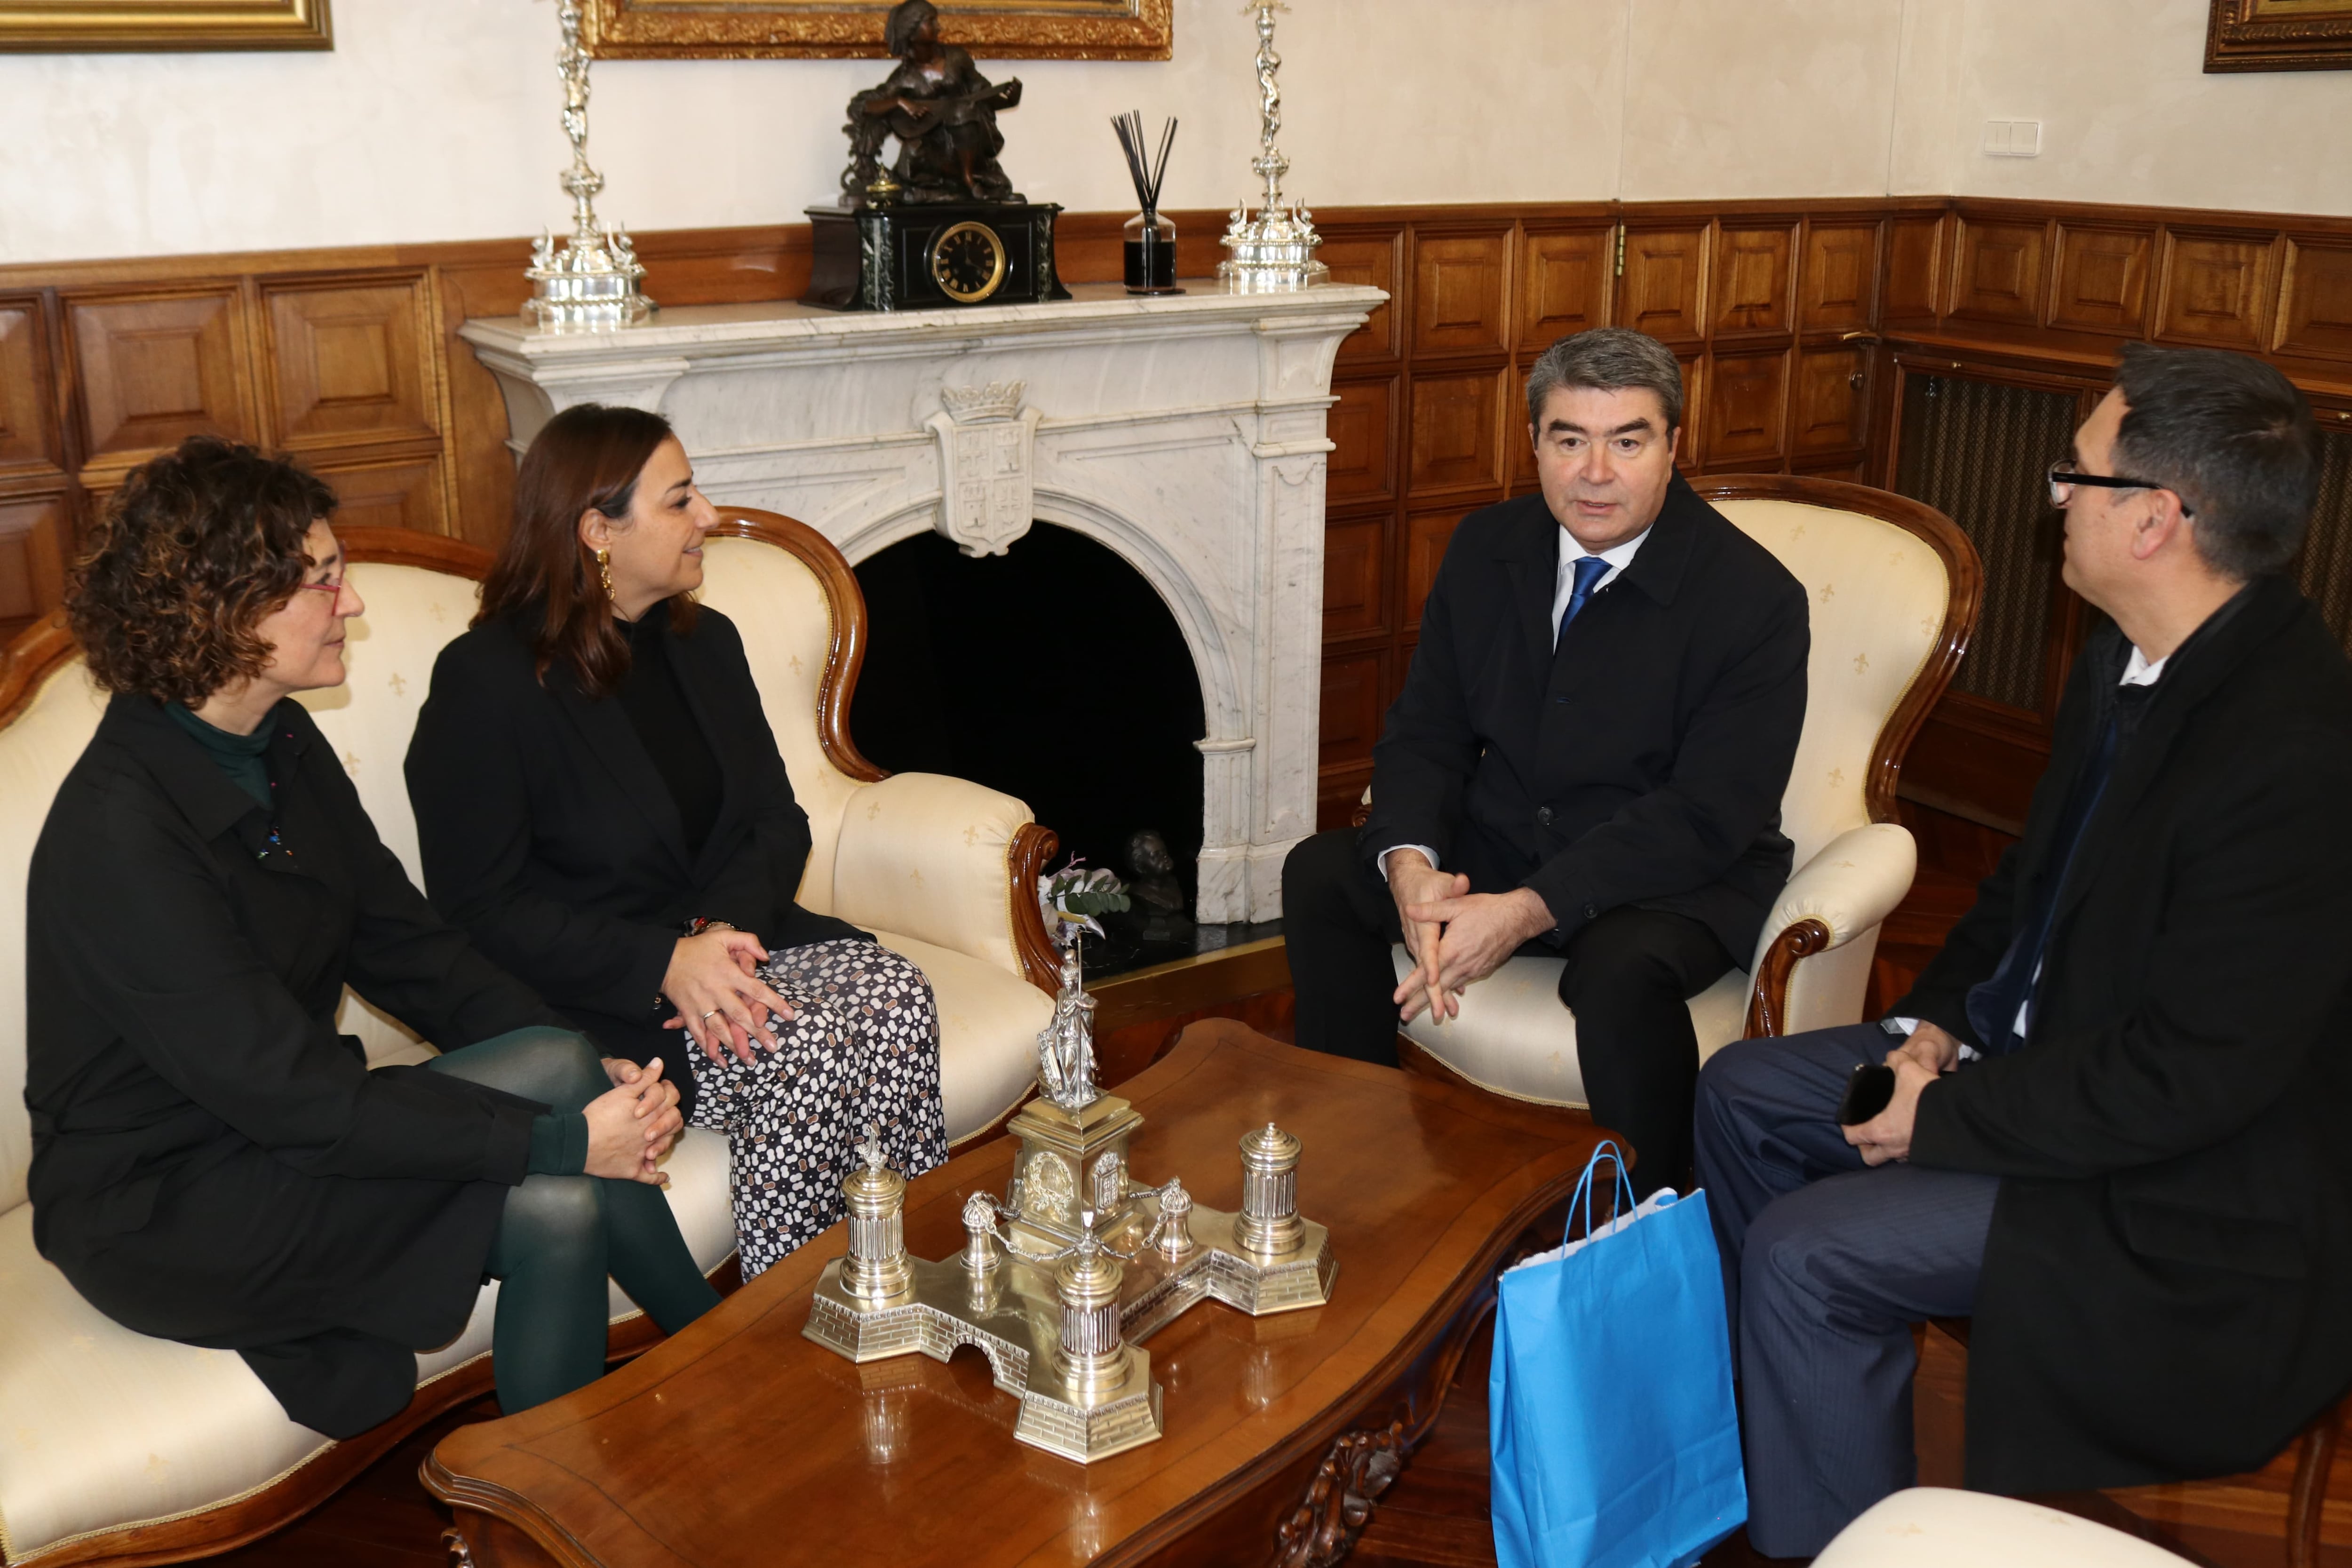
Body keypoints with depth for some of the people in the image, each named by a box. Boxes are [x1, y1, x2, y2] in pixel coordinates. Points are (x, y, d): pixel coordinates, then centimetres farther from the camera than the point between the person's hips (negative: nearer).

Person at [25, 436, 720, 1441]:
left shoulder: (282, 747, 2)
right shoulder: (120, 830, -25)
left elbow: (405, 948, 4)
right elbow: (292, 1096, -27)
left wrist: (593, 1079, -10)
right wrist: (564, 1138, -26)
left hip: (274, 1137, 7)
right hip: (160, 1211, -7)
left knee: (562, 1210, -20)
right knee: (554, 1067, -24)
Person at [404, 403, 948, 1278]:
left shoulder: (707, 643, 12)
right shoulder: (485, 679, -9)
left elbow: (777, 818, 10)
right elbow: (481, 906, -12)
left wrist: (725, 926, -13)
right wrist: (664, 965, -23)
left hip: (729, 941, 6)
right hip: (590, 999, -6)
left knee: (894, 994, -23)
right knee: (802, 1054, -30)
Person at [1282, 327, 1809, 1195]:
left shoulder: (1755, 597, -17)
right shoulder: (1485, 549, 0)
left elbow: (1707, 815, -21)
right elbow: (1425, 731, 1)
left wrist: (1526, 910, -29)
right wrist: (1411, 862, -21)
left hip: (1681, 876, -5)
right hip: (1501, 845, 5)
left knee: (1623, 971, -36)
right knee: (1320, 875, -11)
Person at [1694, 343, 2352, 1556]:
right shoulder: (2129, 659, -1)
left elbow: (2193, 1073, -29)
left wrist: (1946, 1118, -20)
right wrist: (1938, 1022, 0)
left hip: (2181, 1192, -10)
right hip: (2042, 1042, 10)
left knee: (1803, 1255, -19)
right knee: (1741, 1088, 12)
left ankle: (1824, 1535, 6)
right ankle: (1774, 1441, 29)